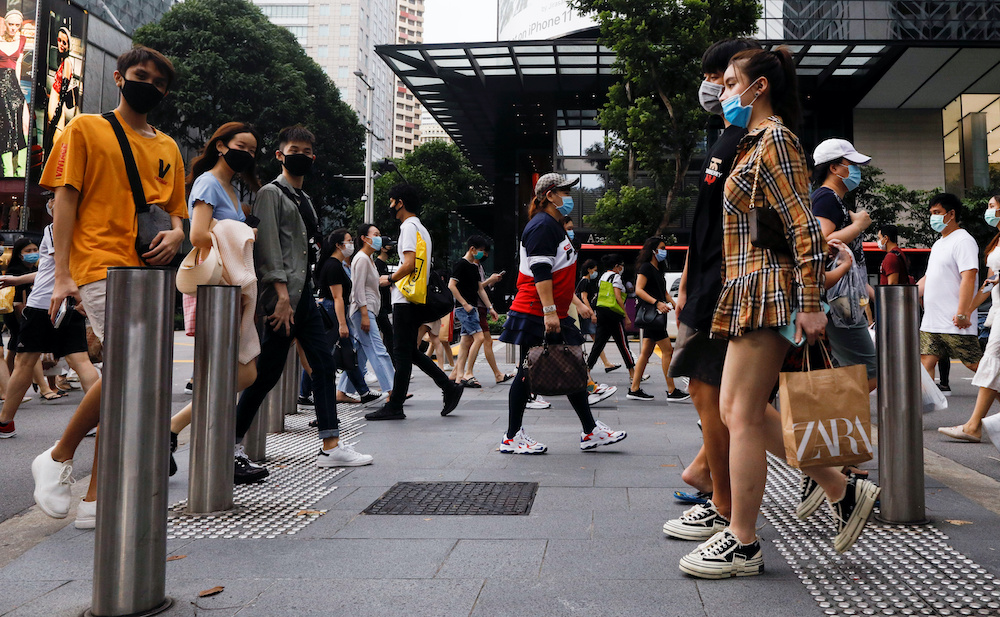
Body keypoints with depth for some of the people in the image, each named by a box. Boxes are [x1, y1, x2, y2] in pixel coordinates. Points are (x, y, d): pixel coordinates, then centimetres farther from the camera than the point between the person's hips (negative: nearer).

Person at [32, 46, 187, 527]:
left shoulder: (168, 148, 22)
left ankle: (96, 501, 10)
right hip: (102, 266, -5)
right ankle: (58, 458, 2)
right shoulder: (86, 129, 8)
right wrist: (62, 275, -10)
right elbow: (63, 200, 0)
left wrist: (175, 235, -1)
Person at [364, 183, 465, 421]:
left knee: (402, 353, -5)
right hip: (416, 300, 10)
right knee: (409, 352, 14)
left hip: (405, 299, -10)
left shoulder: (409, 227, -10)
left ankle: (394, 406, 0)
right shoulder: (421, 229, 20)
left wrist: (389, 279, -6)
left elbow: (409, 264, -20)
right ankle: (449, 388, 12)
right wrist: (395, 278, 19)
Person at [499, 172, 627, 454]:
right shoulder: (542, 225, -12)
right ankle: (511, 438, 8)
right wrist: (549, 311, -25)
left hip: (553, 316, 10)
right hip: (535, 315, -10)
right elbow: (540, 272, -21)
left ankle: (591, 432, 18)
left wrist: (577, 303, 24)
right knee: (528, 374, -3)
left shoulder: (555, 227, 21)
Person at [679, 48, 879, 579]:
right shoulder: (753, 144, 21)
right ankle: (843, 491, 20)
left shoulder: (775, 141, -8)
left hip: (766, 290, -10)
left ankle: (741, 544, 5)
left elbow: (806, 227, -16)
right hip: (748, 294, 10)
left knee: (743, 415, -6)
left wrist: (810, 304, -21)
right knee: (737, 409, 11)